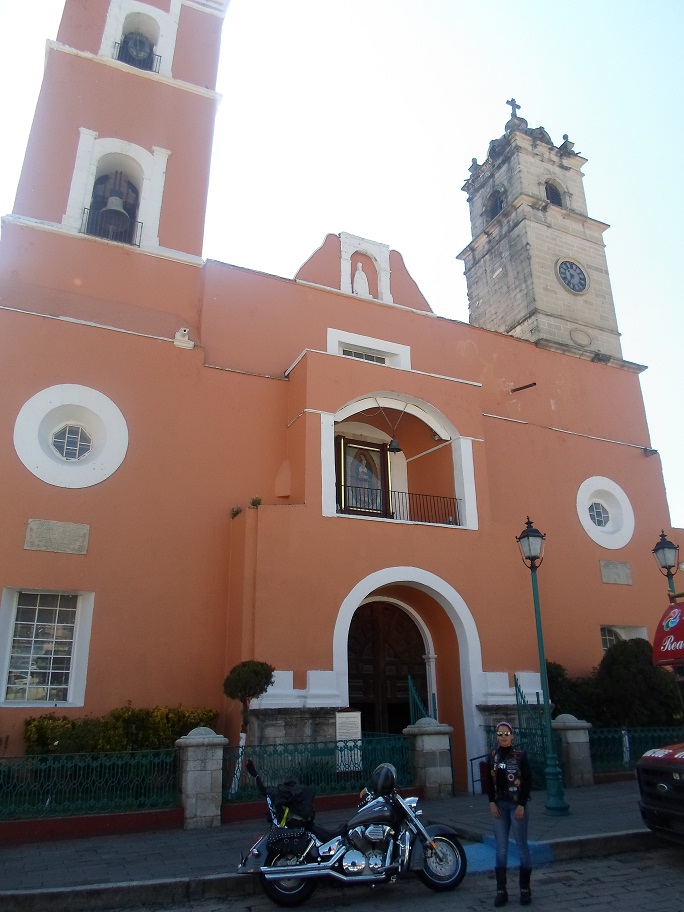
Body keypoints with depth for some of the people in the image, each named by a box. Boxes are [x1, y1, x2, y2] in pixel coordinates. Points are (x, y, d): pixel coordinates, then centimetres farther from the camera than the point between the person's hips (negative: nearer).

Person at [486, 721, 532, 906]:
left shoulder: (520, 755, -6)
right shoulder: (493, 755, 5)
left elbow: (528, 781, -7)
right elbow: (489, 781, 8)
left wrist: (522, 805, -11)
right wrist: (492, 803, -2)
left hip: (517, 805, -3)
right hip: (499, 806, 3)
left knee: (522, 846, 2)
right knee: (501, 848, 4)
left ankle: (525, 889, 14)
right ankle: (501, 891, 10)